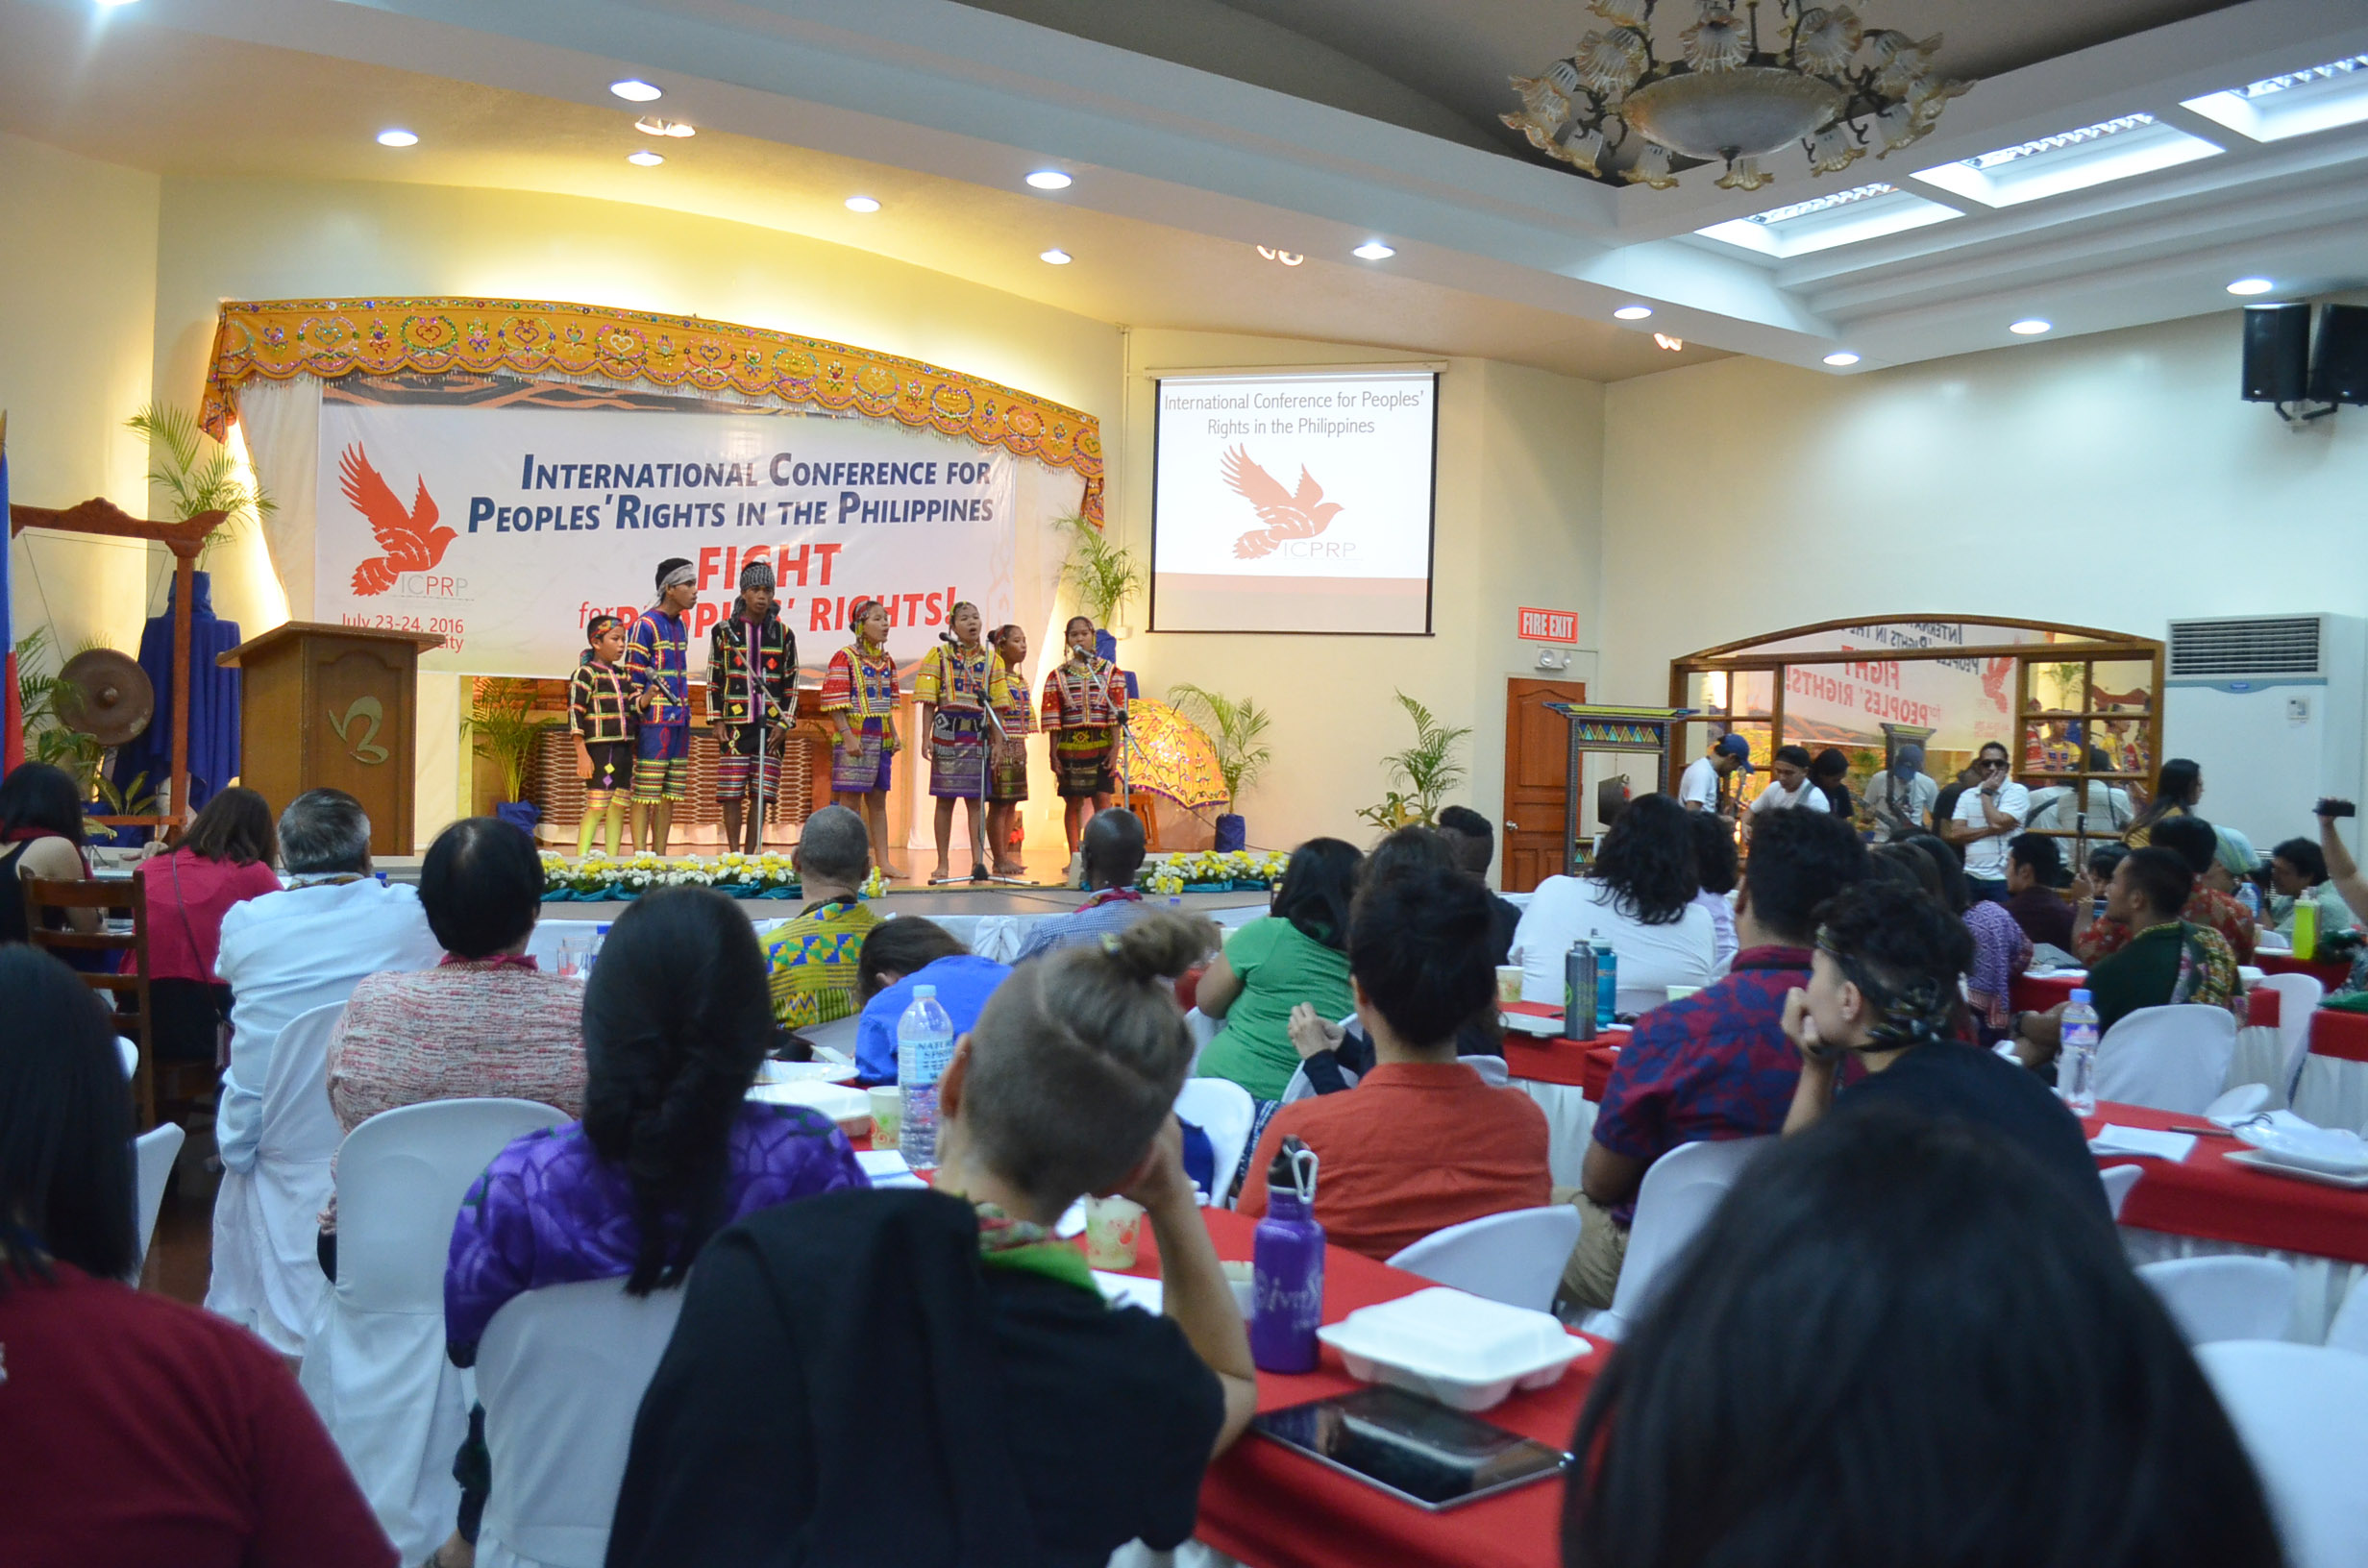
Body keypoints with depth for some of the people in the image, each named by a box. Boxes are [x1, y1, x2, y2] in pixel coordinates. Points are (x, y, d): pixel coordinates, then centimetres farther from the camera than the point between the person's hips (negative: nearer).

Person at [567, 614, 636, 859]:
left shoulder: (623, 675, 16)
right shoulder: (586, 673, -6)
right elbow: (575, 714, -11)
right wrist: (582, 754, -15)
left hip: (624, 748, 7)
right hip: (600, 749, -7)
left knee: (618, 807, 8)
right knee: (596, 808, -9)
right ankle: (580, 860, -5)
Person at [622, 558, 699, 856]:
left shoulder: (681, 626, 17)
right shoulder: (645, 625, -8)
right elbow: (633, 676, -8)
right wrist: (642, 701, -25)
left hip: (680, 722, 8)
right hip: (653, 722, -8)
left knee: (670, 794, 9)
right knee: (645, 793, -6)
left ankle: (660, 857, 14)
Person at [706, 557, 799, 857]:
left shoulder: (783, 633, 7)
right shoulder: (724, 631, 4)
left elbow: (791, 684, 9)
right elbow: (713, 681, 7)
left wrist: (784, 724, 0)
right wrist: (717, 721, -1)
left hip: (770, 727, 1)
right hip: (735, 724, -1)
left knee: (763, 795, 3)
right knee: (732, 795, -1)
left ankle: (750, 855, 11)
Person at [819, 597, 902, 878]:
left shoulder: (887, 661, 13)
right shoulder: (845, 658, -8)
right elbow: (833, 703, -12)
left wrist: (894, 735, 12)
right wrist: (848, 736, -19)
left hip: (881, 737, 7)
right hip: (855, 736, -7)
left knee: (878, 800, 10)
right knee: (850, 800, -5)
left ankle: (884, 862, 13)